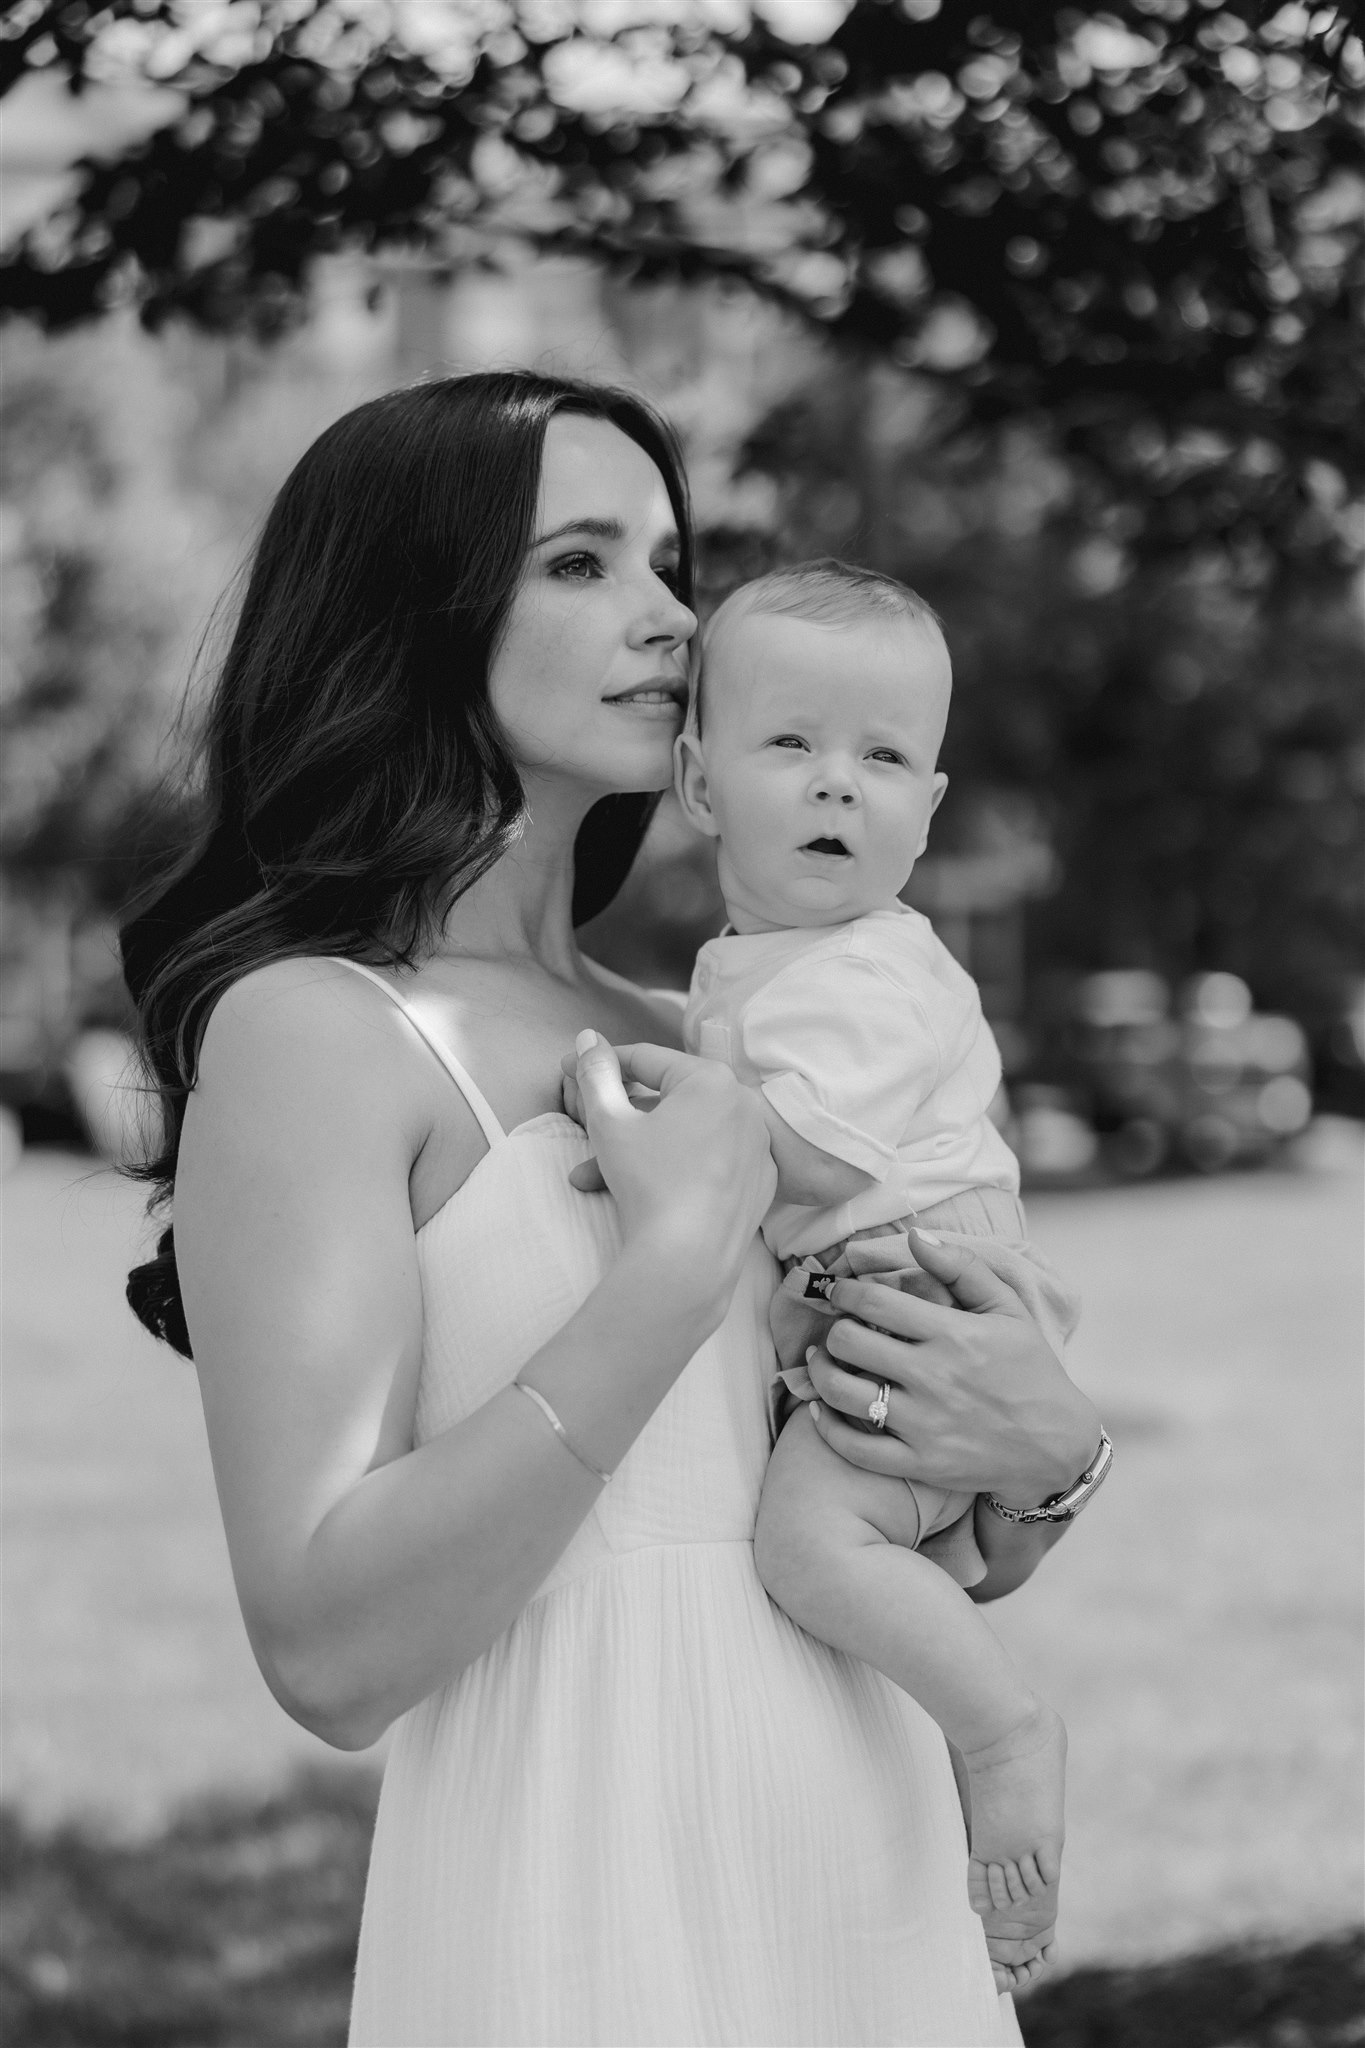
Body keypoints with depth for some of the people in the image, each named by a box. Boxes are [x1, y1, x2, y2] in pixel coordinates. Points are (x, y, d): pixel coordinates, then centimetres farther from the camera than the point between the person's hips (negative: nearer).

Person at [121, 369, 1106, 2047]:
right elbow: (328, 1649, -19)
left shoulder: (676, 1042, 9)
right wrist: (677, 1261, -21)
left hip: (875, 1903, 7)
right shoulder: (309, 1030, -10)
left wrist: (1044, 1454, -6)